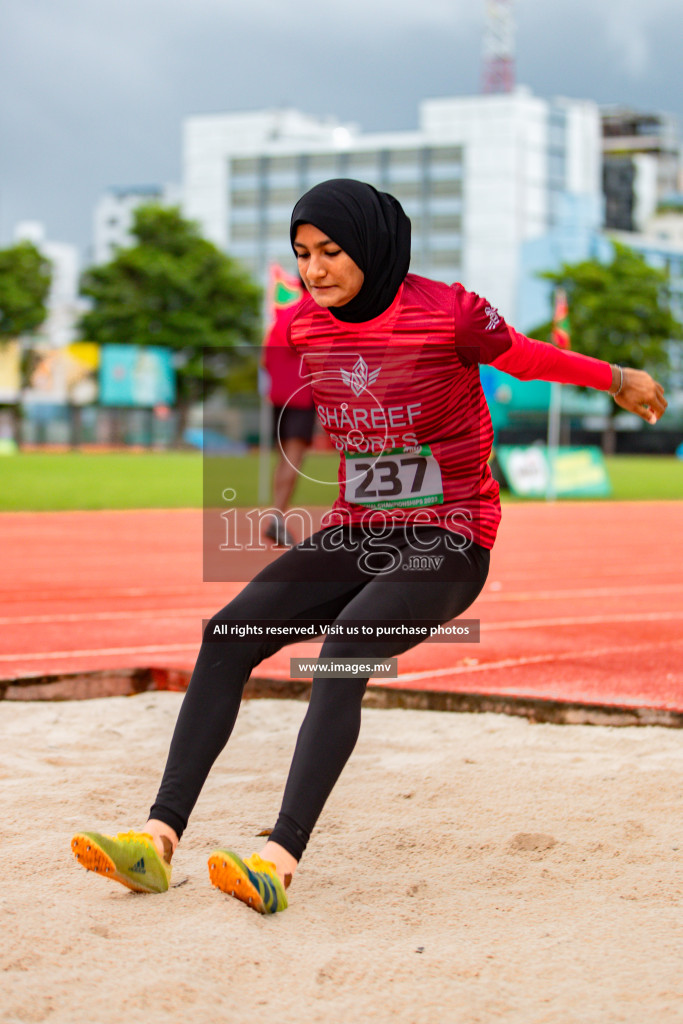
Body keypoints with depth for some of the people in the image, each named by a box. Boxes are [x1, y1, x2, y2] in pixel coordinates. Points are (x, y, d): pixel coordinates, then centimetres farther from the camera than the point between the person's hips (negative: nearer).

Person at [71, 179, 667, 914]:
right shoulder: (304, 327, 3)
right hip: (353, 535, 6)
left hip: (447, 541, -6)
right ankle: (160, 838, -20)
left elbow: (522, 357, 7)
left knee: (343, 648, -31)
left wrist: (615, 378, 17)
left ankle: (282, 860, -41)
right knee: (227, 636, -16)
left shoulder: (448, 313, -12)